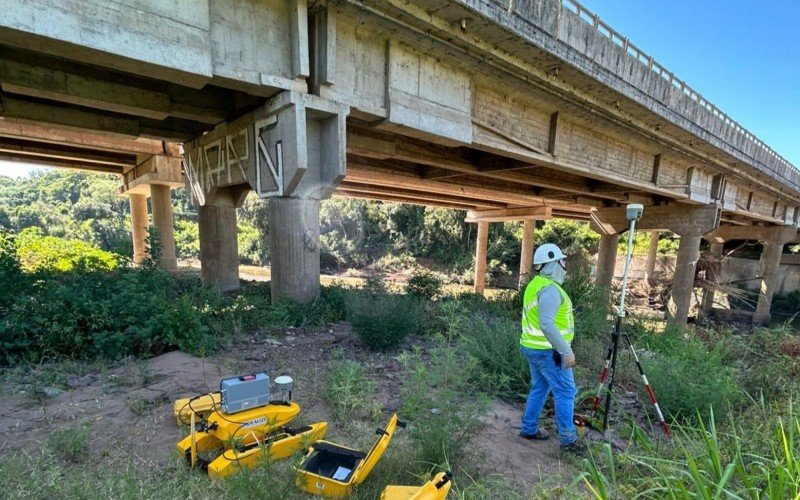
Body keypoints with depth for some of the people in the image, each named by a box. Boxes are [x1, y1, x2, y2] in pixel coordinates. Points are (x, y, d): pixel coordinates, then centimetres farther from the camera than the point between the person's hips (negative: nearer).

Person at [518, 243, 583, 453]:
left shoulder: (535, 284, 10)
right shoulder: (550, 289, -21)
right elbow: (547, 324, -29)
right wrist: (566, 351, -24)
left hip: (533, 347, 9)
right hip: (548, 351, -9)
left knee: (539, 389, 18)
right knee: (565, 392, 3)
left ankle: (529, 429, 27)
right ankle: (568, 439, 13)